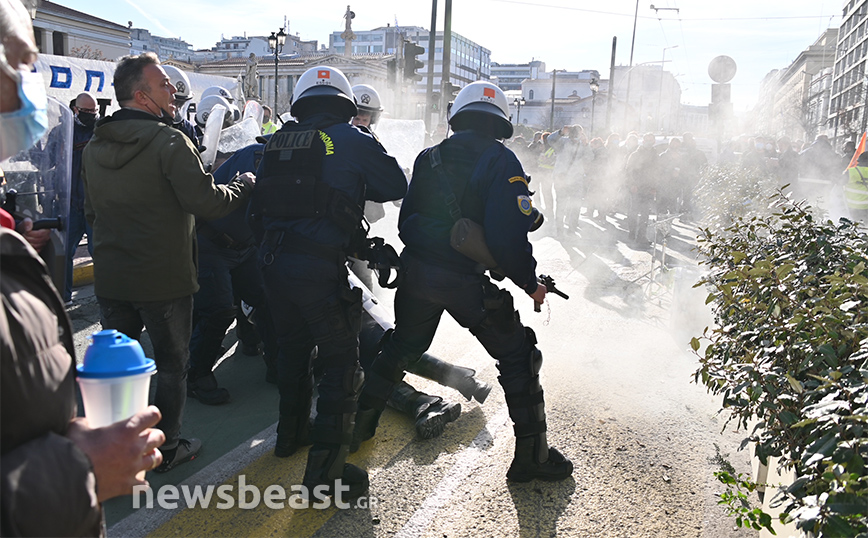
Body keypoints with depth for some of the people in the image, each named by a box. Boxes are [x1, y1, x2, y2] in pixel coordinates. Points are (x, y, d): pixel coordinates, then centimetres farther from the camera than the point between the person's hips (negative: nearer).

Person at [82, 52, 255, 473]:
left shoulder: (93, 147, 7)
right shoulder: (169, 142, -17)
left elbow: (91, 212, 16)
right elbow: (208, 203, -21)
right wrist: (245, 184, -4)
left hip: (110, 278, 6)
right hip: (164, 280, -6)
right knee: (171, 365, 10)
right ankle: (165, 449, 21)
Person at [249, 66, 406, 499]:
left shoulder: (277, 142, 11)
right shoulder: (352, 140, -5)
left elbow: (258, 208, 18)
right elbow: (397, 186, 4)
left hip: (273, 263, 7)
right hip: (319, 268, -6)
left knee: (292, 349, 23)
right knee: (341, 364, 3)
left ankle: (290, 433, 42)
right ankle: (326, 470, 4)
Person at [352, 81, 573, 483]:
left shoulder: (429, 158, 8)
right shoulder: (501, 162, -9)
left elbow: (406, 219, 12)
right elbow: (509, 238, -18)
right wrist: (531, 284, -4)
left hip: (416, 272, 6)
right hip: (468, 283, -5)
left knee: (402, 347, 26)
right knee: (517, 358, 10)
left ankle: (359, 423, 37)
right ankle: (532, 456, 17)